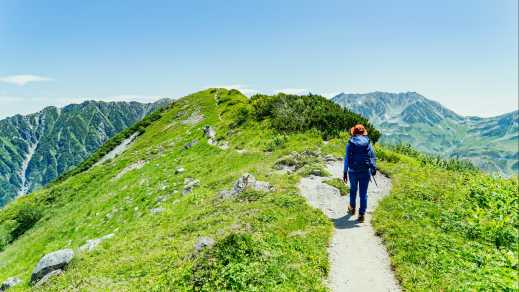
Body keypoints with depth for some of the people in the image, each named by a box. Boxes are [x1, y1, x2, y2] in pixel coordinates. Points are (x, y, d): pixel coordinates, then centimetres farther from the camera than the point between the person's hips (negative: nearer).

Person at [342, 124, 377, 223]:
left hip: (353, 171, 0)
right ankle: (361, 214, 4)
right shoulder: (368, 143, -1)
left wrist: (345, 172, -2)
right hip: (365, 171, 0)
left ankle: (352, 208, 39)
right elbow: (373, 157, 1)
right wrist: (373, 169, 13)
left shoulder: (350, 143, -4)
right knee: (363, 193, 6)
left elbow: (347, 158, -6)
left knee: (353, 189, 22)